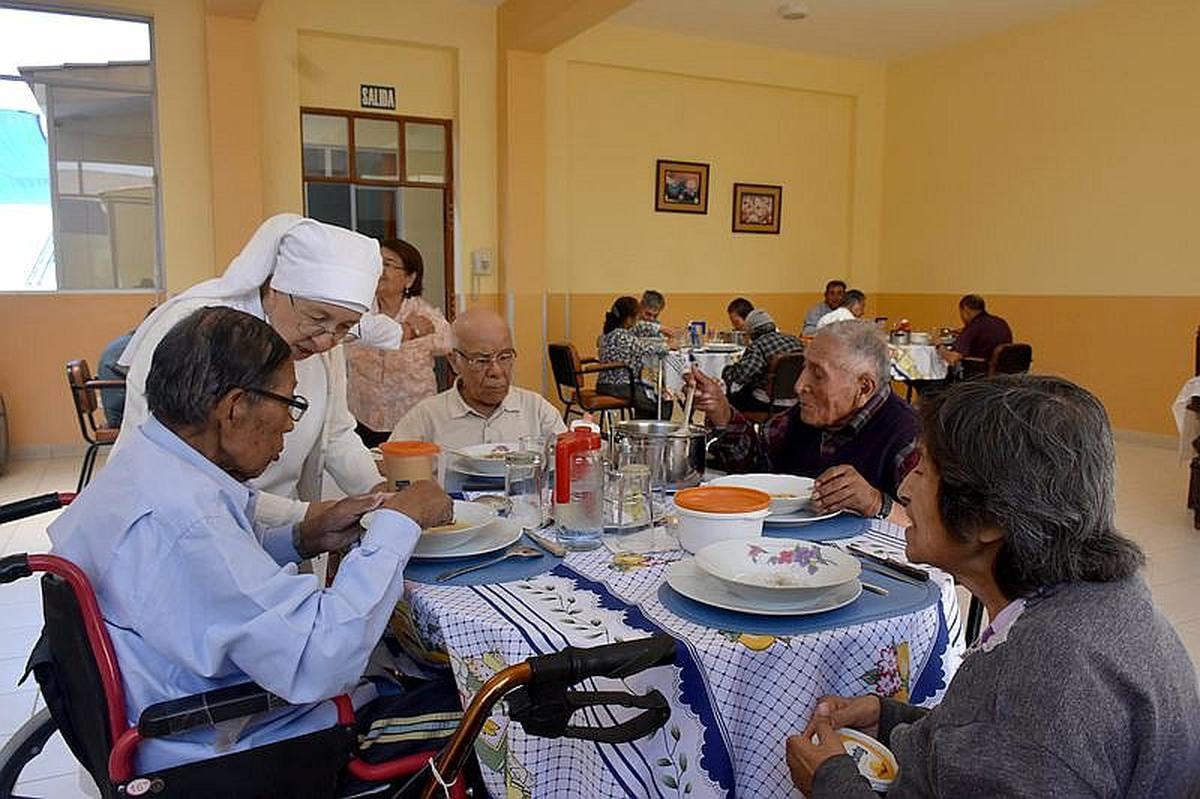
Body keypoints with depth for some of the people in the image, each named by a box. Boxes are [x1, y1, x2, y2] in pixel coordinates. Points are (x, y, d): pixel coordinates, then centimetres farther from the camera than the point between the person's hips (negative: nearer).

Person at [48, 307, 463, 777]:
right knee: (460, 702, -3)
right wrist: (399, 523, -23)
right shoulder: (177, 514, -31)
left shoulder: (145, 460, 1)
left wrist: (304, 537, -1)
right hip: (228, 757, -9)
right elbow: (320, 662, -32)